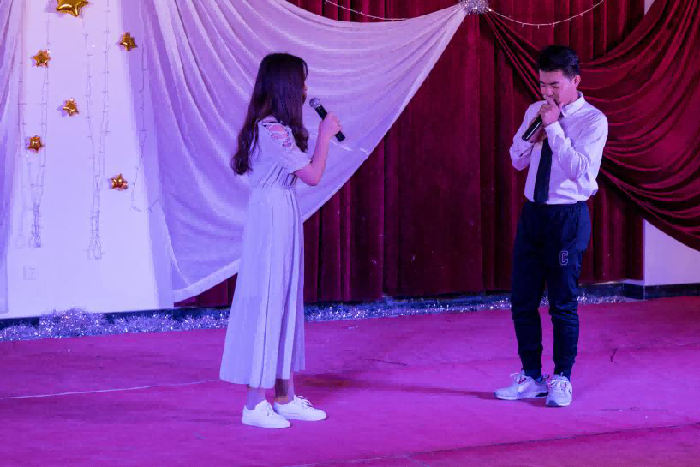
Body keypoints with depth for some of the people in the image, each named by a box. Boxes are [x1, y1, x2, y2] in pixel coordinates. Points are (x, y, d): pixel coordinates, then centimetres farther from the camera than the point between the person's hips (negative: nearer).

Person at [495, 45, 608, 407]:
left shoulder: (593, 120, -9)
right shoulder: (536, 112, 9)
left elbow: (580, 170, -21)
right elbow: (517, 160, 12)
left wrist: (554, 128, -20)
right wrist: (535, 130, -6)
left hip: (568, 217, -6)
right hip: (533, 213, 6)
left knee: (563, 303, 1)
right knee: (523, 302, 8)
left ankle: (562, 381, 14)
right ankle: (531, 377, 20)